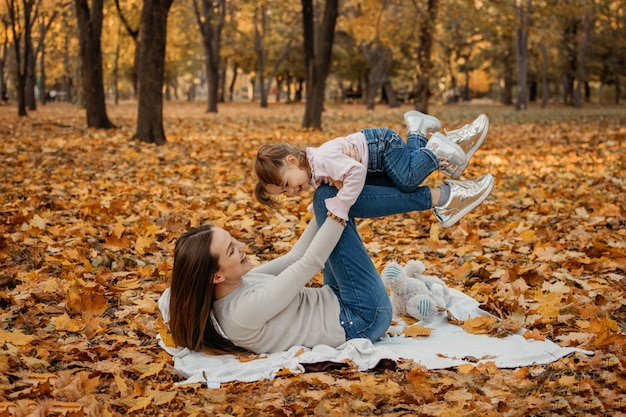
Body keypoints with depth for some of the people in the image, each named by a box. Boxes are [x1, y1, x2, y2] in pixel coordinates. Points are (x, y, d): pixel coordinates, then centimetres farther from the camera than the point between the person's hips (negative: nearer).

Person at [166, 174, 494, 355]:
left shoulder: (237, 285, -1)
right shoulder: (244, 311, -28)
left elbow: (293, 258, 7)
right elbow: (308, 264, -23)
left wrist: (326, 211, 5)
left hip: (335, 303, 9)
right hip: (362, 319, -9)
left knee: (327, 200, 7)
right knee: (327, 196, -16)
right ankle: (437, 196, -3)